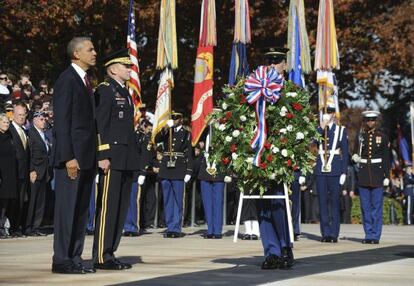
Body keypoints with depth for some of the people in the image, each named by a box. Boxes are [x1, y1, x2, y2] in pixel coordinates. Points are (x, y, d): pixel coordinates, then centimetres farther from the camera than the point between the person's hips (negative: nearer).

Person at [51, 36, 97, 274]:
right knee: (67, 208, -5)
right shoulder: (67, 80, -8)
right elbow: (61, 121, -14)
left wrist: (93, 156, 13)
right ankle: (62, 260, 0)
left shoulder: (86, 80, 18)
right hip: (72, 156, -9)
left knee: (82, 209, 9)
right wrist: (68, 157, -19)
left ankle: (75, 258, 15)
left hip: (87, 156, 9)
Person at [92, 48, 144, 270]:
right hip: (111, 158, -9)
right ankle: (101, 257, -5)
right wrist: (103, 156, -20)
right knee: (107, 207, -8)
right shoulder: (104, 90, -6)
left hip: (126, 160, 9)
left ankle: (110, 253, 14)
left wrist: (134, 160, 19)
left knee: (121, 208, 9)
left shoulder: (125, 93, 22)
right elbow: (99, 125, -13)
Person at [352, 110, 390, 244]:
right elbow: (355, 154, 15)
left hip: (377, 175, -2)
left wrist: (387, 176, -3)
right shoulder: (359, 136, 8)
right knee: (365, 206, 3)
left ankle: (375, 236, 0)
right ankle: (368, 234, 9)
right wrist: (355, 158, -9)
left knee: (377, 206, -3)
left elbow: (386, 158, 3)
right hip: (363, 174, 2)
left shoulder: (382, 137, 3)